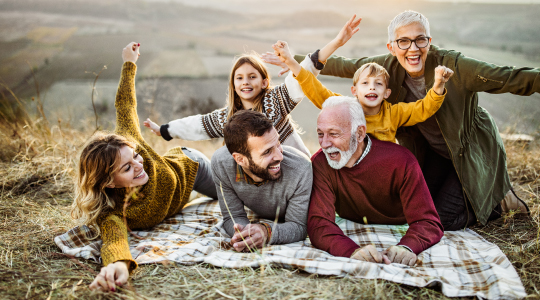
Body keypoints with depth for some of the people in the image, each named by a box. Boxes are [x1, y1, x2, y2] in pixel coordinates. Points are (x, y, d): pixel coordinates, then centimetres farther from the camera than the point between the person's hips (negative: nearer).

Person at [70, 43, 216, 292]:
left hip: (188, 166, 1)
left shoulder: (128, 145, -41)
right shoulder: (111, 212, -46)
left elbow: (125, 104, -25)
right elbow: (114, 239, -67)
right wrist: (119, 264, -89)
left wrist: (129, 63, -15)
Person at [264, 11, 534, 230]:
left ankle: (498, 199, 17)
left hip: (472, 151, -5)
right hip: (434, 153, 6)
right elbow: (345, 66, -5)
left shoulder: (454, 66, -29)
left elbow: (511, 78, -33)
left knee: (443, 220, -11)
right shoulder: (388, 66, -15)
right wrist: (296, 60, -2)